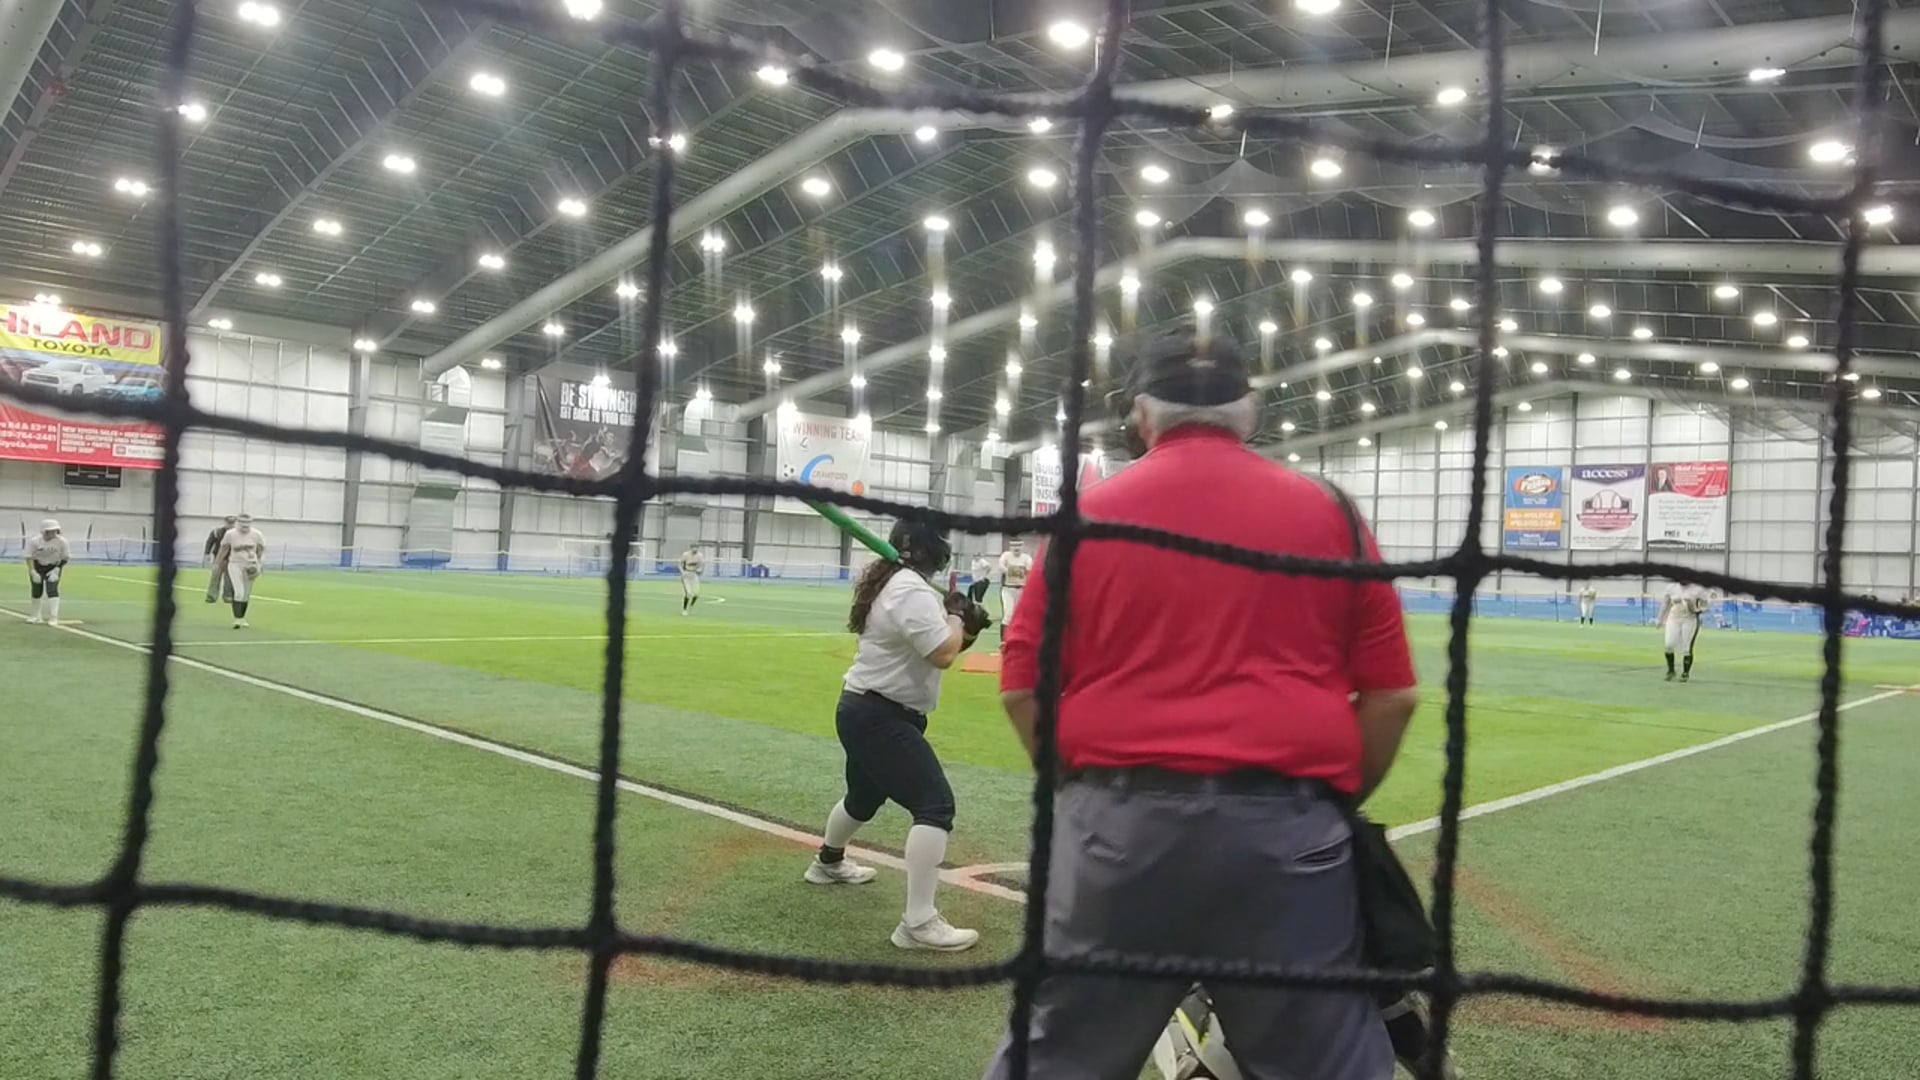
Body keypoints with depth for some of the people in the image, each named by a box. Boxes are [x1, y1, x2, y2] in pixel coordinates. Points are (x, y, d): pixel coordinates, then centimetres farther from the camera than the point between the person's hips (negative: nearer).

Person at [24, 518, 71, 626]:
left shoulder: (62, 541, -18)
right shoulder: (34, 541, -18)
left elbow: (65, 558, -8)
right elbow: (29, 557, -14)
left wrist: (57, 570, -16)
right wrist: (32, 572, -23)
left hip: (53, 567, -1)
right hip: (38, 566, 1)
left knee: (52, 589, -15)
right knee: (36, 591, 10)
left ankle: (53, 617, -14)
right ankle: (36, 616, 29)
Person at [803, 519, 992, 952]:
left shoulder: (895, 583, 12)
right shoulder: (913, 591, -21)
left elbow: (939, 646, 18)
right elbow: (942, 655, -24)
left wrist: (964, 624, 2)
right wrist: (956, 614, -8)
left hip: (866, 711, 11)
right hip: (880, 718, -11)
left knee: (865, 797, 31)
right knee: (935, 804, -17)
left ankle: (828, 862, 57)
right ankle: (918, 923, -19)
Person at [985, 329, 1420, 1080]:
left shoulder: (1088, 515, 4)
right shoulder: (1328, 512, 5)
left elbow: (1023, 687, 4)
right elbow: (1392, 694, 4)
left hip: (1120, 822, 0)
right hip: (1284, 826, 0)